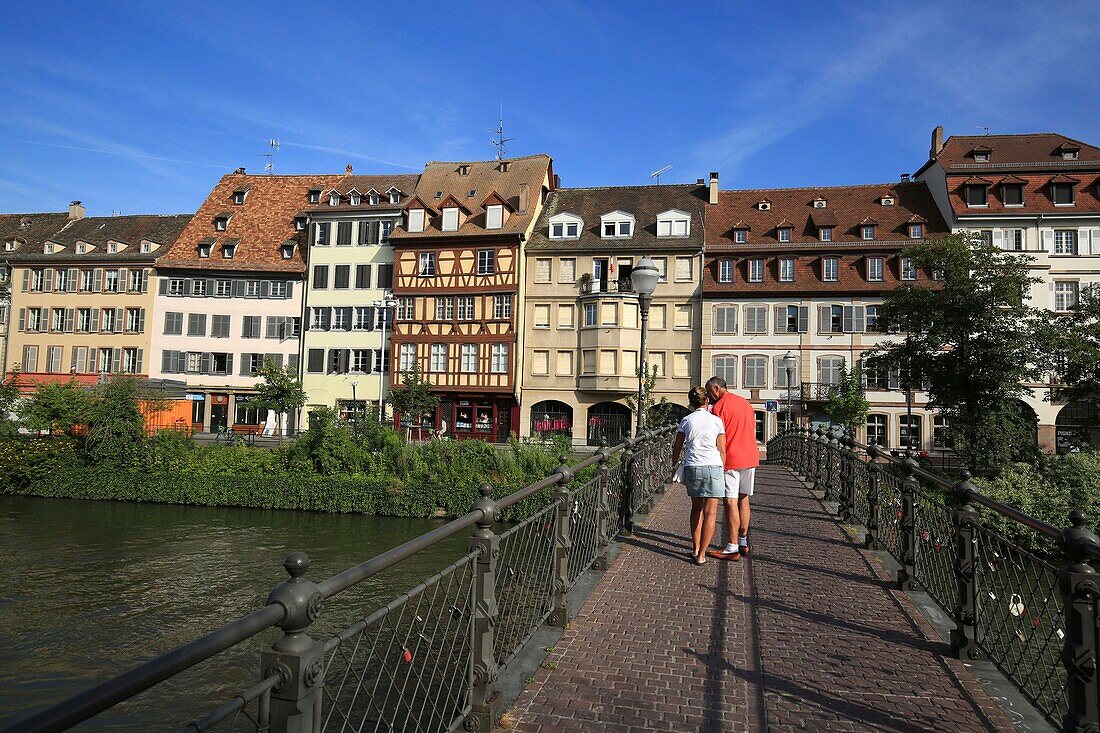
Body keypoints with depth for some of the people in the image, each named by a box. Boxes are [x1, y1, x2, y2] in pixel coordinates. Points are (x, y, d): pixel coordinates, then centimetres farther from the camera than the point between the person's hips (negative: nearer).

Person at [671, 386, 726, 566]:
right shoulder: (716, 421, 1)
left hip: (691, 467, 3)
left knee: (696, 507, 22)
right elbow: (722, 450, 1)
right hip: (713, 466, -3)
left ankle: (695, 548, 24)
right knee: (710, 512, 2)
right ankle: (701, 554, -1)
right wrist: (722, 470, 11)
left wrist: (674, 466, 24)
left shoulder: (686, 421, 5)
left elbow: (677, 448, 10)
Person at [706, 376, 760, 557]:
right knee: (743, 500, 14)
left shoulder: (719, 406, -9)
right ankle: (743, 542, 20)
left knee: (731, 502, -4)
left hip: (731, 460, -8)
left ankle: (732, 547, -2)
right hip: (750, 457, 8)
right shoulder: (745, 402, 15)